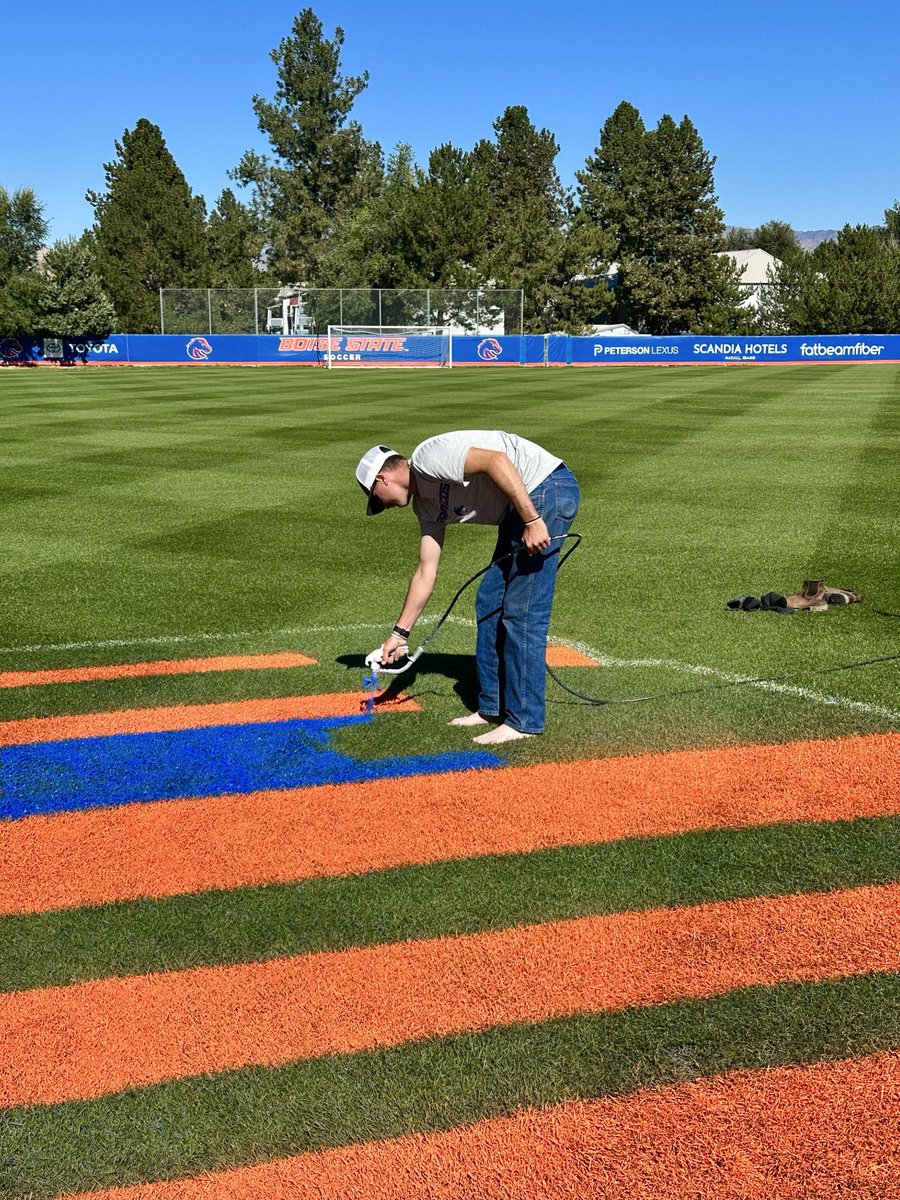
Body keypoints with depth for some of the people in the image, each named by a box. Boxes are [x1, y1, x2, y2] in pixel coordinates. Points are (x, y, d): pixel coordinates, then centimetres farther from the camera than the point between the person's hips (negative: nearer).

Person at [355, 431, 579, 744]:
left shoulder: (428, 456, -11)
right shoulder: (427, 505, 16)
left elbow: (497, 460, -24)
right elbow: (426, 573, 19)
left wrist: (531, 520, -26)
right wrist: (400, 633, 22)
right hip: (518, 512, 10)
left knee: (522, 611, -9)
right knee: (489, 602, 12)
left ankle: (524, 721, -1)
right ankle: (492, 707, 21)